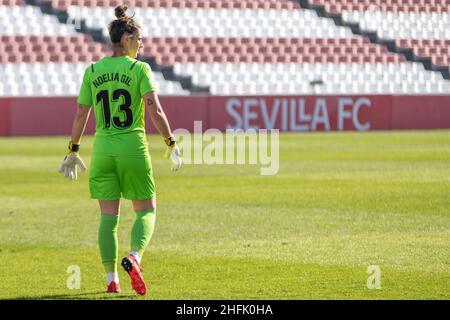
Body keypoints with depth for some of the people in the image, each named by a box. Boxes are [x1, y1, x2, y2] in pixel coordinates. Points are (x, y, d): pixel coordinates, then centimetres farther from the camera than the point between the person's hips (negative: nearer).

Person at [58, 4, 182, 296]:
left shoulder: (92, 72, 5)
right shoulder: (139, 69, -6)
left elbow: (81, 115, 6)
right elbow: (155, 111, -14)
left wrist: (73, 151, 15)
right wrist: (171, 144, -6)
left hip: (102, 149, 3)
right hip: (133, 148, -3)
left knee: (108, 215, 8)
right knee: (146, 210, 9)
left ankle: (111, 279, 3)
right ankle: (134, 257, -17)